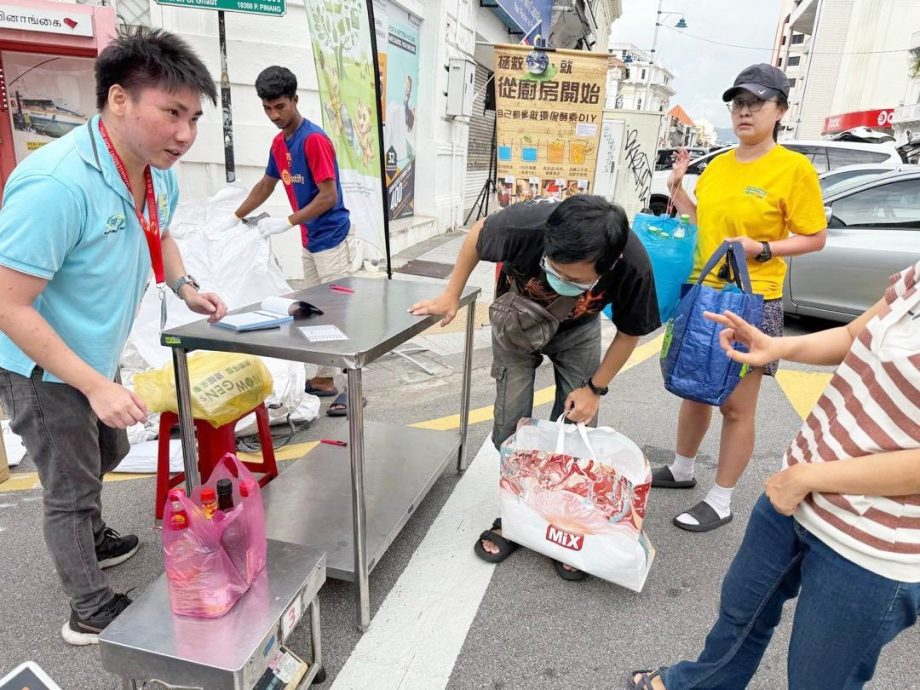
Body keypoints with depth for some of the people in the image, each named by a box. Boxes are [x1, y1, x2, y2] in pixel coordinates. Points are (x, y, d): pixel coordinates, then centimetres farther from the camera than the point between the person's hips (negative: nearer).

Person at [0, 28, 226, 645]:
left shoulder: (159, 175, -6)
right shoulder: (56, 185, -34)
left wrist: (185, 287, -1)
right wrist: (96, 386, -30)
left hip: (97, 360, 9)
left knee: (107, 455, 28)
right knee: (71, 489, 8)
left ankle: (91, 540, 55)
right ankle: (92, 612, 29)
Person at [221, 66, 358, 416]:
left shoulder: (314, 139, -16)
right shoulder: (278, 143, 10)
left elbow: (329, 196, -20)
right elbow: (266, 185, 23)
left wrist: (286, 222, -21)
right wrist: (235, 218, 23)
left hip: (332, 240, -9)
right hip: (310, 242, 9)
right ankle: (323, 380, 23)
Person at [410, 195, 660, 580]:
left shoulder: (633, 266, -37)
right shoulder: (524, 224, -41)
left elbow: (630, 332, -15)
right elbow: (478, 235, -15)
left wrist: (595, 388, -13)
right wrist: (452, 296, -9)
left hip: (577, 331, 0)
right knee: (510, 428, -1)